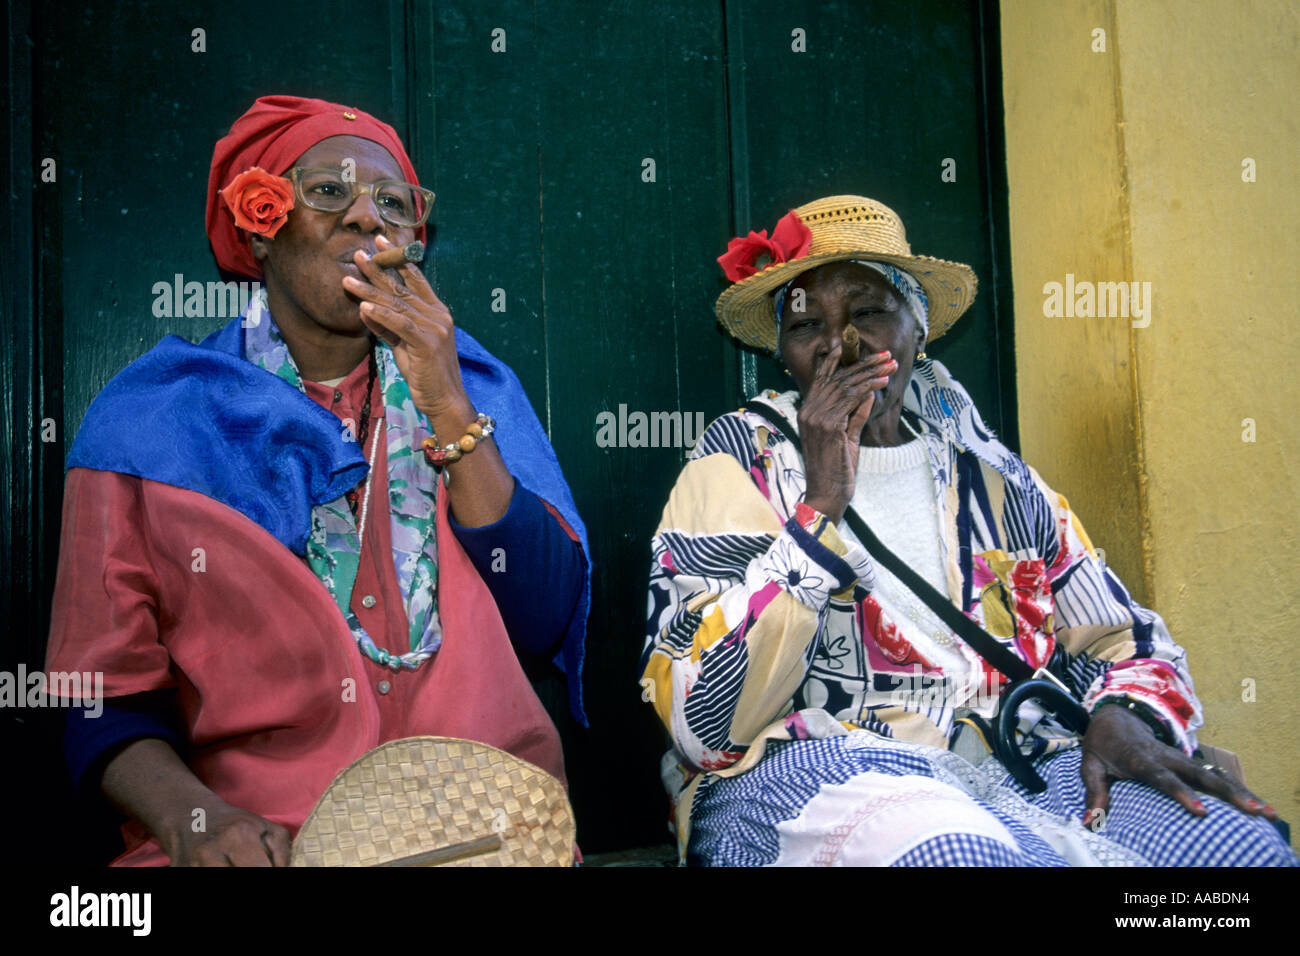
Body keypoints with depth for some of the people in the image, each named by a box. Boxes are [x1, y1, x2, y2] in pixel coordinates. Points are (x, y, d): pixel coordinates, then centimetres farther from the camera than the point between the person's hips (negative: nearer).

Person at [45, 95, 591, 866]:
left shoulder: (475, 387, 6)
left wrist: (449, 410, -10)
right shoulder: (151, 420, 2)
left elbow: (544, 627, -3)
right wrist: (189, 813, -17)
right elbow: (107, 691, 2)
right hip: (253, 838, 0)